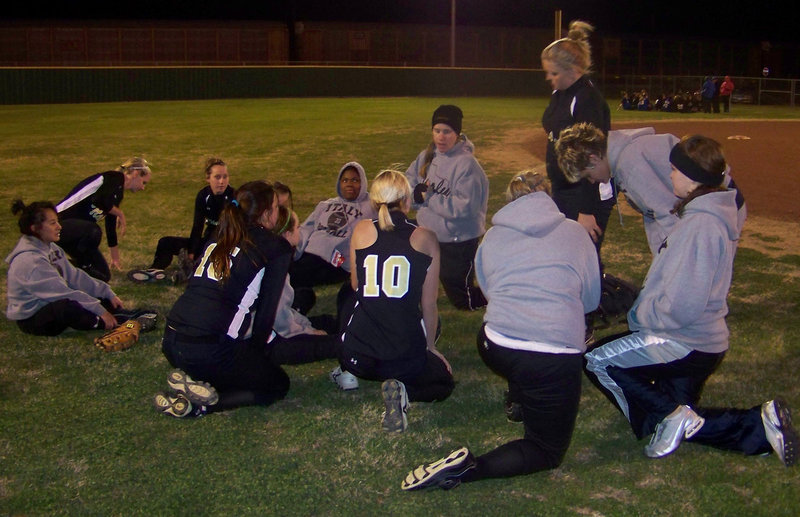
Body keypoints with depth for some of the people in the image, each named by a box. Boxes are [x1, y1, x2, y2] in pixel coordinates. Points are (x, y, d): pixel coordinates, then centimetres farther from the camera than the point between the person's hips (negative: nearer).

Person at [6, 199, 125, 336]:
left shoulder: (50, 248, 5)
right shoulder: (29, 260, -25)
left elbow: (74, 276, 5)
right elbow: (63, 292, -26)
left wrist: (108, 293, -2)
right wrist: (100, 311, -24)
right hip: (32, 318, -10)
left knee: (107, 301, 2)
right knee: (70, 307, -38)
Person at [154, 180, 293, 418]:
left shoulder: (219, 240, 18)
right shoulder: (276, 248, -1)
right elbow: (267, 309, 0)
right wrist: (257, 352, 16)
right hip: (209, 351, -7)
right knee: (278, 385, 14)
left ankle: (191, 380, 5)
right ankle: (197, 405, -6)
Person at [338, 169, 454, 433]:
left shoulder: (362, 230, 1)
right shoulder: (426, 238, -1)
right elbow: (429, 304, 4)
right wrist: (430, 346, 19)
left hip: (357, 354, 4)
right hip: (406, 356, -4)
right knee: (444, 383, 26)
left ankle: (348, 372, 19)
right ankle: (403, 391, -5)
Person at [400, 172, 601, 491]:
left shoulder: (493, 236, 13)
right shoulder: (575, 232, 10)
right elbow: (591, 299, 19)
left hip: (494, 348, 3)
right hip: (554, 361, -3)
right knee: (548, 452, 12)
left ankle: (519, 399, 43)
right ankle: (469, 468, -10)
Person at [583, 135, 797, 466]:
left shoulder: (700, 225, -24)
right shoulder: (713, 216, 8)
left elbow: (679, 306, -27)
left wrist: (639, 313, -12)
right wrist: (642, 303, 8)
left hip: (686, 346, -10)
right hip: (702, 340, 10)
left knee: (597, 360, -3)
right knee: (687, 423, 20)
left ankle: (670, 415, -3)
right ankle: (760, 426, 8)